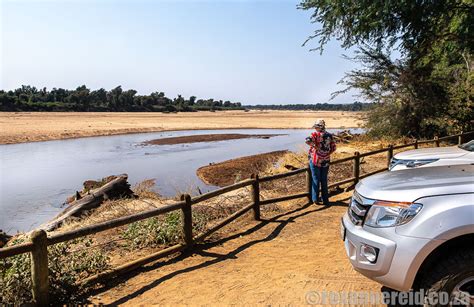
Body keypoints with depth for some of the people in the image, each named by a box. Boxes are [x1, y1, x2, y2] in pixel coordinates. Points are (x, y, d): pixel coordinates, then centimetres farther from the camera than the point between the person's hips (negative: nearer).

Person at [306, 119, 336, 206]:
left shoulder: (316, 134, -12)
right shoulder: (329, 135, 3)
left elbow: (308, 140, -30)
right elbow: (333, 148, 6)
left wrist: (315, 146, -16)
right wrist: (327, 154, 15)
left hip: (315, 160, -4)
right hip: (325, 161, 4)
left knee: (316, 179, 8)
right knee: (324, 180, 13)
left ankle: (315, 199, 13)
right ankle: (325, 200, 18)